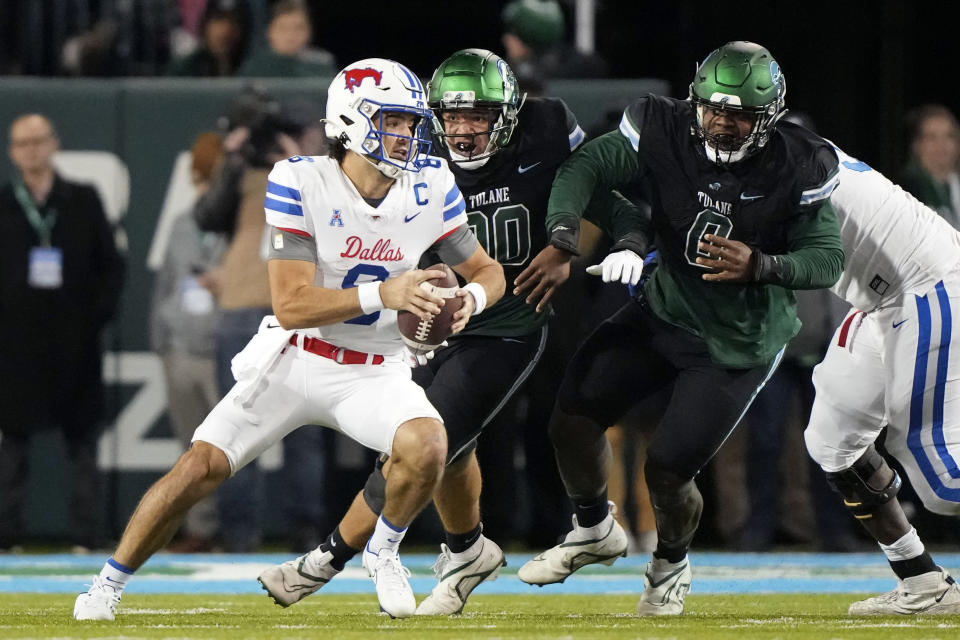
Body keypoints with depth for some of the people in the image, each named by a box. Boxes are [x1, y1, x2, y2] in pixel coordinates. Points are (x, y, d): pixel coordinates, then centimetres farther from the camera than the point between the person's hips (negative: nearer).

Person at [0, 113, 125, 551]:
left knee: (83, 440, 1)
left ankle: (86, 532, 3)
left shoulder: (83, 202, 7)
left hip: (76, 341, 1)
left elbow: (112, 265, 8)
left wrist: (100, 312, -3)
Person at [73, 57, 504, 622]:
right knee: (202, 467, -9)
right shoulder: (301, 184, -19)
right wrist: (383, 294, -33)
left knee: (426, 447, -27)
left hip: (375, 373, 2)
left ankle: (384, 551, 3)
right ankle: (110, 584, 11)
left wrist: (472, 295, -20)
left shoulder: (431, 188, -9)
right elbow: (292, 305, -23)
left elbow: (487, 270, 4)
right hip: (293, 359, -2)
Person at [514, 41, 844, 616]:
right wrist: (562, 236, -34)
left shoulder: (797, 169, -20)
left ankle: (672, 562, 25)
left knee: (668, 467, -9)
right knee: (574, 418, -6)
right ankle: (595, 531, 25)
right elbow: (587, 167, -16)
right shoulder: (666, 133, -15)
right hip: (665, 310, 3)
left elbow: (828, 260, -16)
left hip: (737, 341, -3)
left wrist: (760, 266, -34)